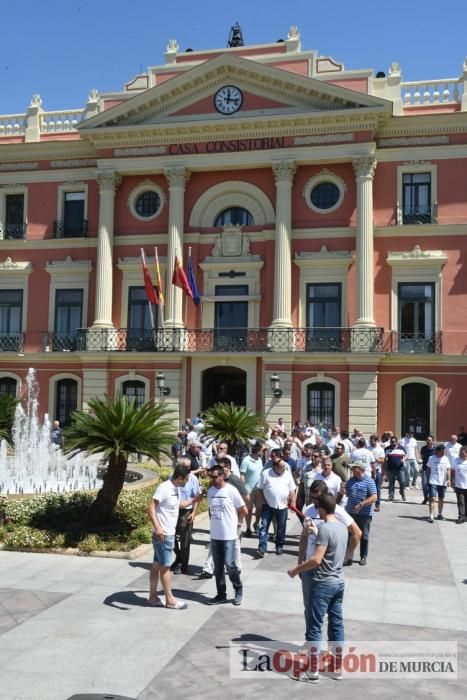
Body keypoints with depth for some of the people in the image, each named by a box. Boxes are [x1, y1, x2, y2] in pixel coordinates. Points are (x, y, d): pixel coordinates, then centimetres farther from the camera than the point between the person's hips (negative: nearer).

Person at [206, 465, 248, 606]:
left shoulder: (231, 490, -12)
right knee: (218, 566, 10)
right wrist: (217, 521, 9)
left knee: (229, 564, -5)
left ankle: (238, 590, 15)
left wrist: (238, 522, 5)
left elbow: (244, 510, -5)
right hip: (215, 535, 6)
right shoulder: (210, 491, 5)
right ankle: (221, 594, 21)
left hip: (228, 535, -5)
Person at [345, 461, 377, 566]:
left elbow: (374, 498, -17)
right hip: (350, 512, 5)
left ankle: (363, 557, 21)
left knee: (364, 536, 8)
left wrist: (361, 504, -23)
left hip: (365, 514, -5)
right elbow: (347, 493, 22)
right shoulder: (351, 480, 8)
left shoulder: (369, 481, -10)